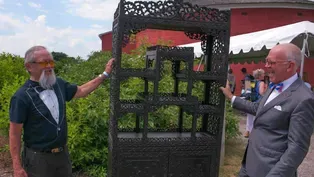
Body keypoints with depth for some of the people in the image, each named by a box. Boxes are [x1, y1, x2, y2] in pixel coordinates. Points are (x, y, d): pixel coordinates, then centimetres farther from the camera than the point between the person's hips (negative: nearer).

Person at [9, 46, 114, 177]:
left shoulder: (58, 84, -2)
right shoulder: (22, 97, -18)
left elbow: (81, 91, 12)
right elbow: (15, 133, -15)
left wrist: (105, 74, 8)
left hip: (63, 153, 6)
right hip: (38, 157, -5)